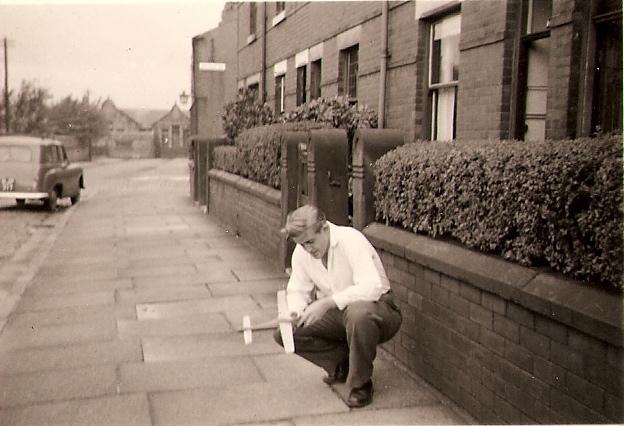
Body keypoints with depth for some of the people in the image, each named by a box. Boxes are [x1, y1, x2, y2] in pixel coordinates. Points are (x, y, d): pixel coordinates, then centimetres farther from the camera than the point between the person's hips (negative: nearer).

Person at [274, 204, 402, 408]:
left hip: (377, 309, -6)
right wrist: (294, 312, -20)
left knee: (358, 313, -42)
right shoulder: (301, 252, -4)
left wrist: (327, 302, -39)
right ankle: (342, 363, 9)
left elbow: (372, 287, -33)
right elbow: (297, 290, 4)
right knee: (283, 333, -10)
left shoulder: (351, 240, -24)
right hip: (337, 315, 6)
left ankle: (361, 384, -16)